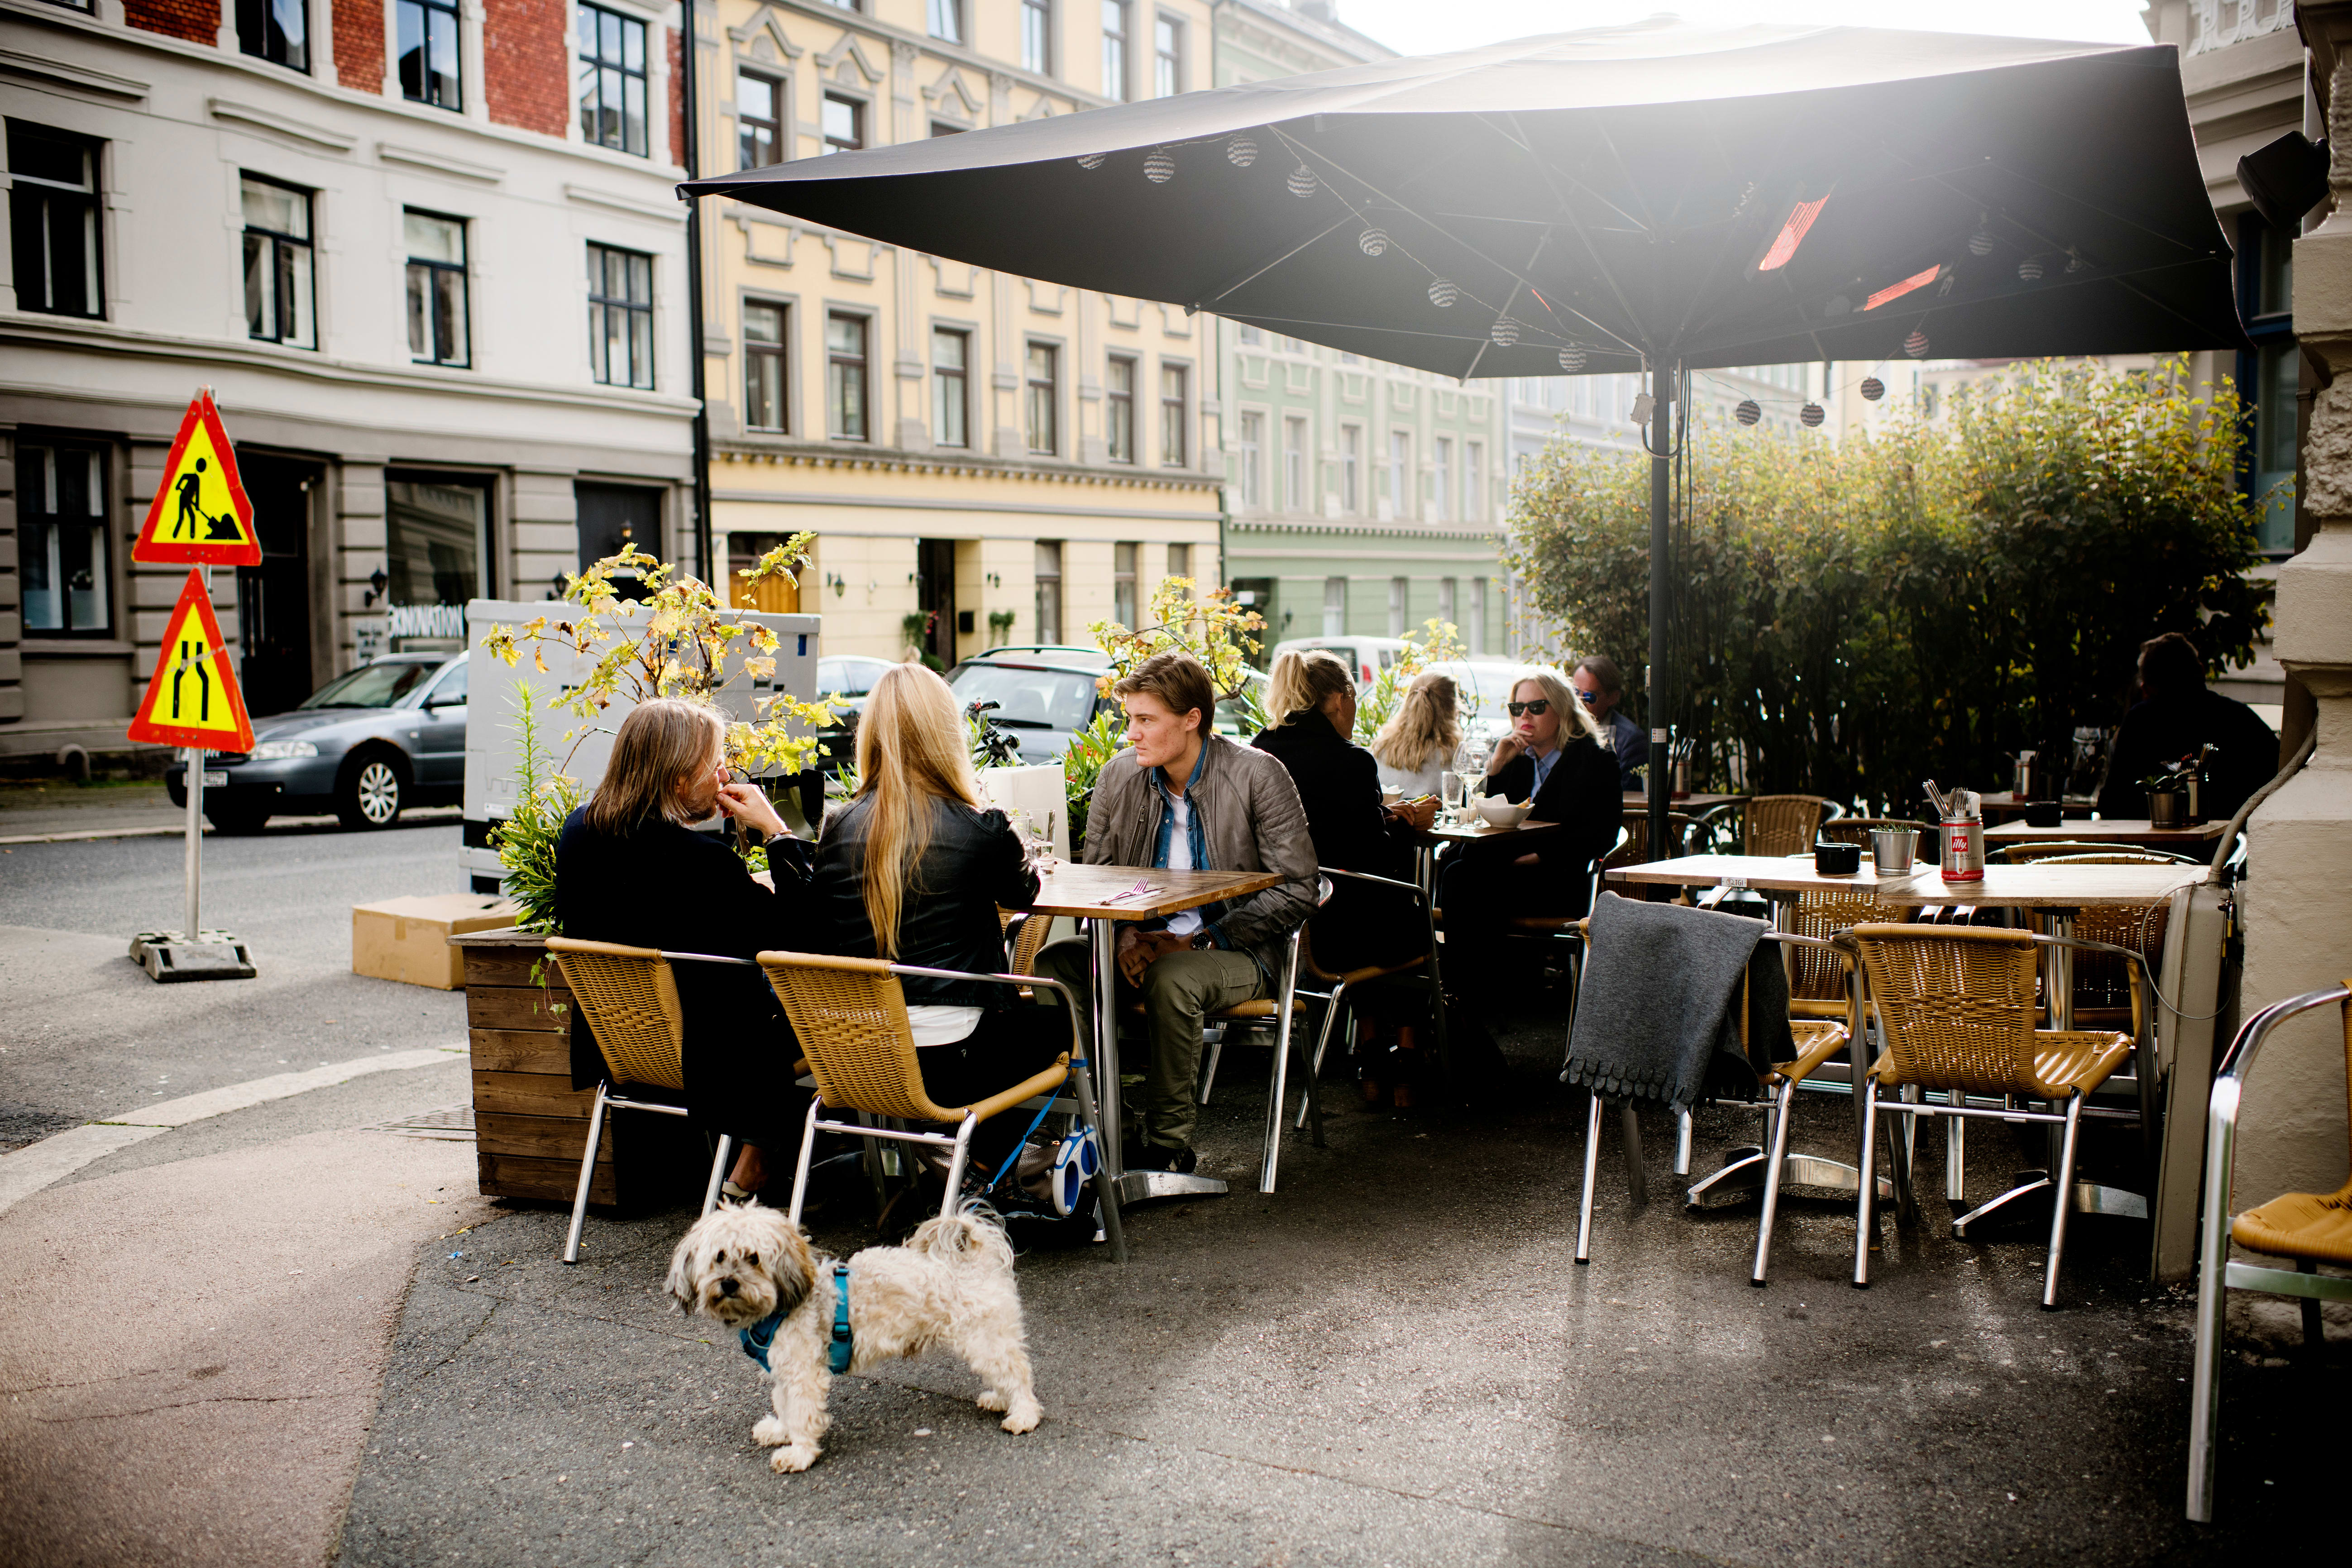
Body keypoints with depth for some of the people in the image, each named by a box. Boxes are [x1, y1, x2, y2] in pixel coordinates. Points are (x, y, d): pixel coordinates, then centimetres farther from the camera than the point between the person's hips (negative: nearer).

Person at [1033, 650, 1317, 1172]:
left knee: (1171, 978, -37)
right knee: (1047, 964, -21)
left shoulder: (1259, 776, -12)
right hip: (1144, 942, 5)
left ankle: (1169, 1147, -20)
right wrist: (1127, 934, -12)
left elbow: (1296, 890, -12)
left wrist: (1200, 941, -19)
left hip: (1238, 950, -4)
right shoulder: (1119, 776, 3)